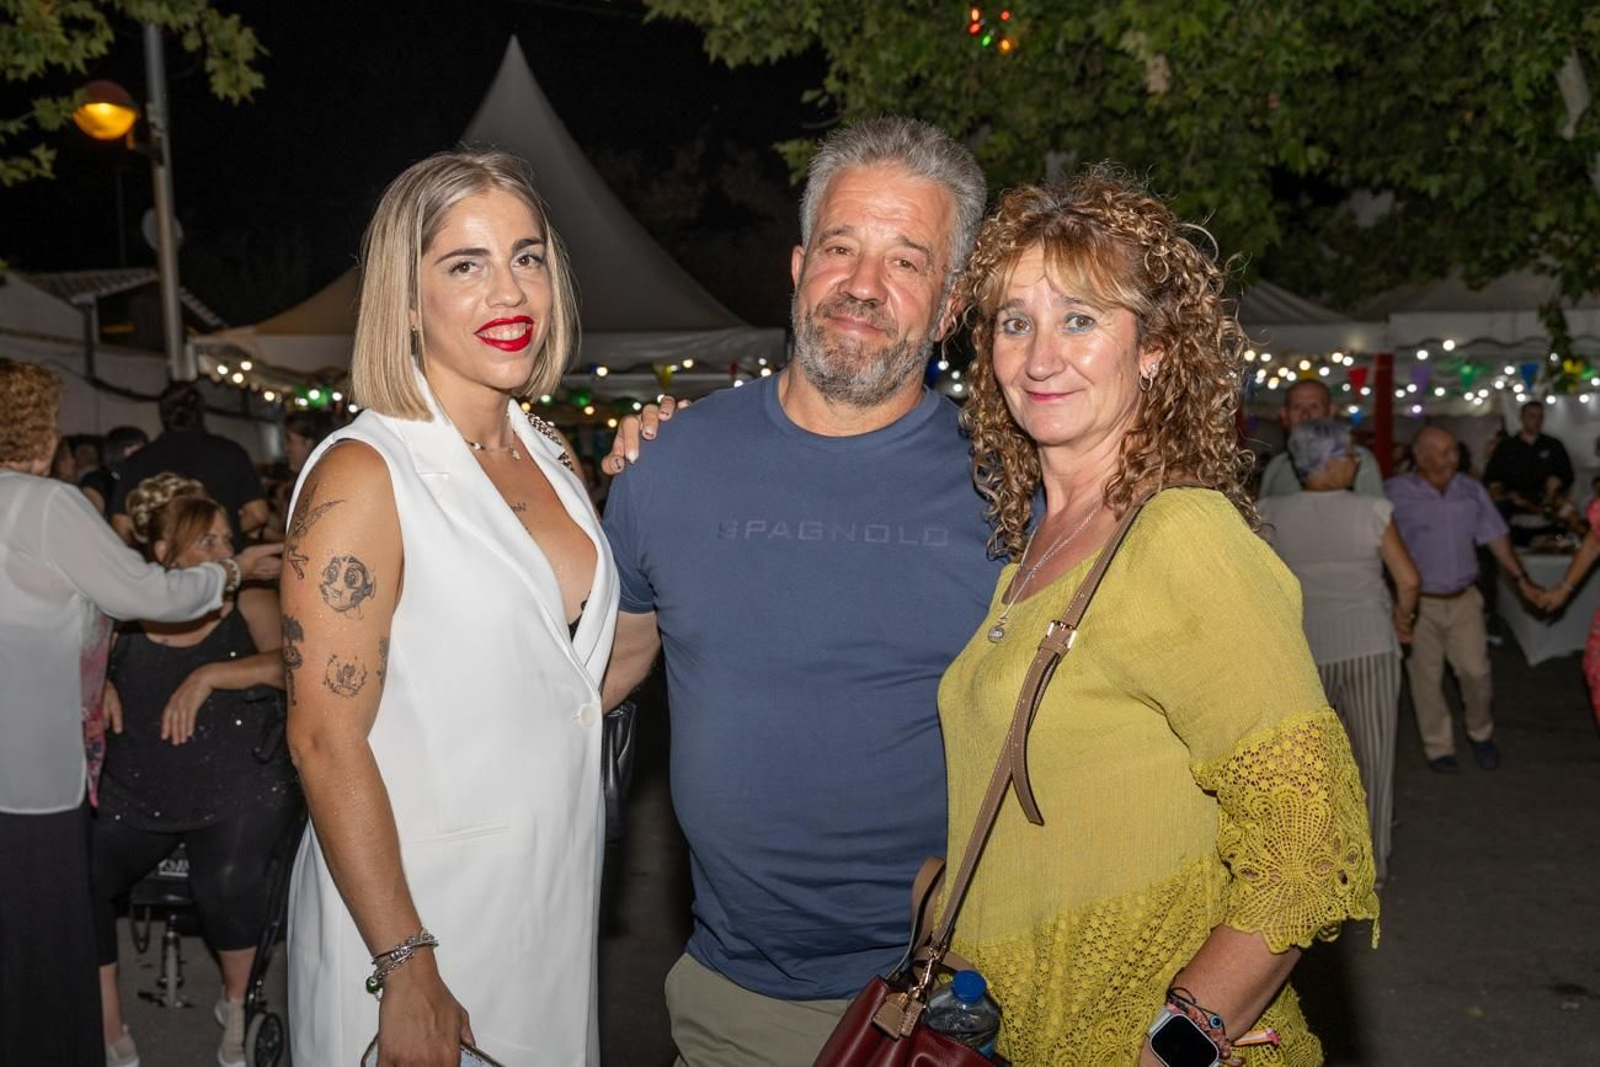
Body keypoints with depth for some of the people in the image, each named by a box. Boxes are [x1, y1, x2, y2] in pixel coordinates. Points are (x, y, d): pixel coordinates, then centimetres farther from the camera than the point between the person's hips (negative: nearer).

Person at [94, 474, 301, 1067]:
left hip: (237, 794, -3)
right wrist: (95, 685, -4)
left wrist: (210, 675, -19)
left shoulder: (250, 603, 2)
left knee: (226, 880, -28)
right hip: (135, 798, 3)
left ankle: (235, 1003, 4)